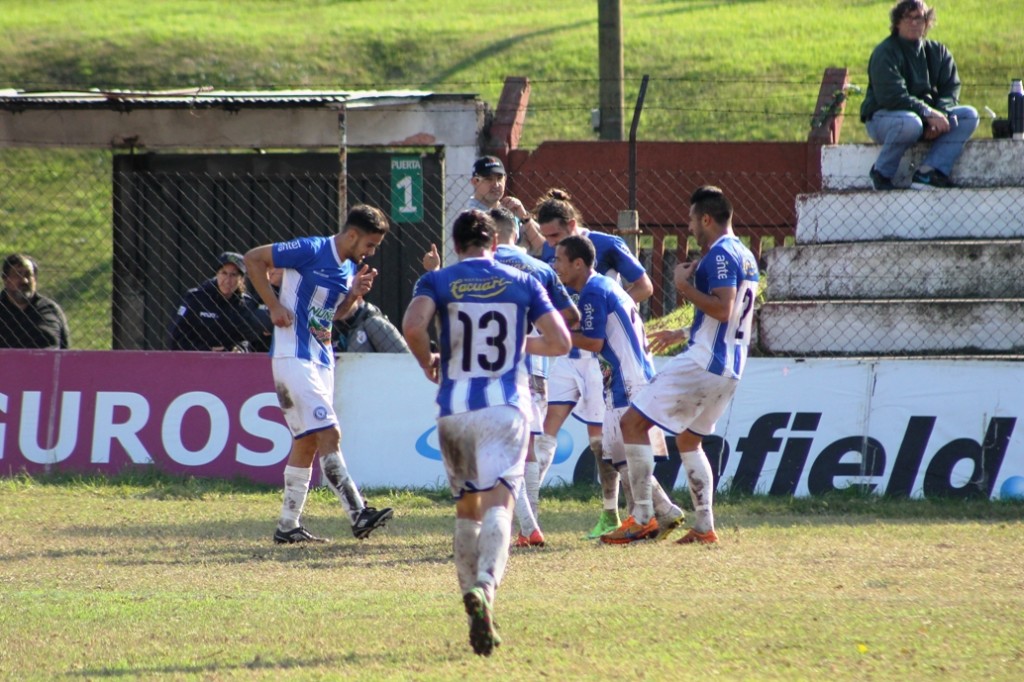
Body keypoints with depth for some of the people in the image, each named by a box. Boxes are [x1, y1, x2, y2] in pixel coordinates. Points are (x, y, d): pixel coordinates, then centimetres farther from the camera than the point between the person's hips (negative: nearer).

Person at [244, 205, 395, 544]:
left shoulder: (350, 267, 11)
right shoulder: (311, 251, -14)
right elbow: (253, 258, -10)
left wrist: (356, 292, 4)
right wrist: (274, 306, -14)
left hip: (323, 359, 9)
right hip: (294, 358, -9)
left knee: (307, 443, 11)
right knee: (328, 434, -16)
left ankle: (288, 526, 17)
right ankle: (358, 515, -20)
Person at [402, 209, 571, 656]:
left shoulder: (437, 282, 4)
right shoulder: (522, 284, 7)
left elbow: (413, 326, -15)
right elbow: (560, 342, 3)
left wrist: (428, 363, 5)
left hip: (455, 409, 1)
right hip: (506, 407, -1)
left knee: (466, 505, 18)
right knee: (498, 501, -11)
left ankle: (472, 592, 21)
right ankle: (485, 585, -35)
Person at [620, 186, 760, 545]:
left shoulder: (720, 255, -14)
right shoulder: (745, 256, 17)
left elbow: (722, 309, -25)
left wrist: (685, 285, -14)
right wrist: (682, 334, 30)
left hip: (702, 363, -10)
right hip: (729, 369, 10)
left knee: (632, 423, -8)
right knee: (688, 439, 23)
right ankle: (704, 526, 18)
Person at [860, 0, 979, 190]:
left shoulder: (938, 52, 8)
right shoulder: (885, 53, -12)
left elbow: (951, 89, 0)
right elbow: (892, 96, -23)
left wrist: (940, 114, -21)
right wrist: (928, 114, -29)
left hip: (928, 116, 7)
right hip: (883, 116, -7)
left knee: (969, 116, -12)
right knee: (911, 123, -41)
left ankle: (929, 173, -25)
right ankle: (881, 173, -17)